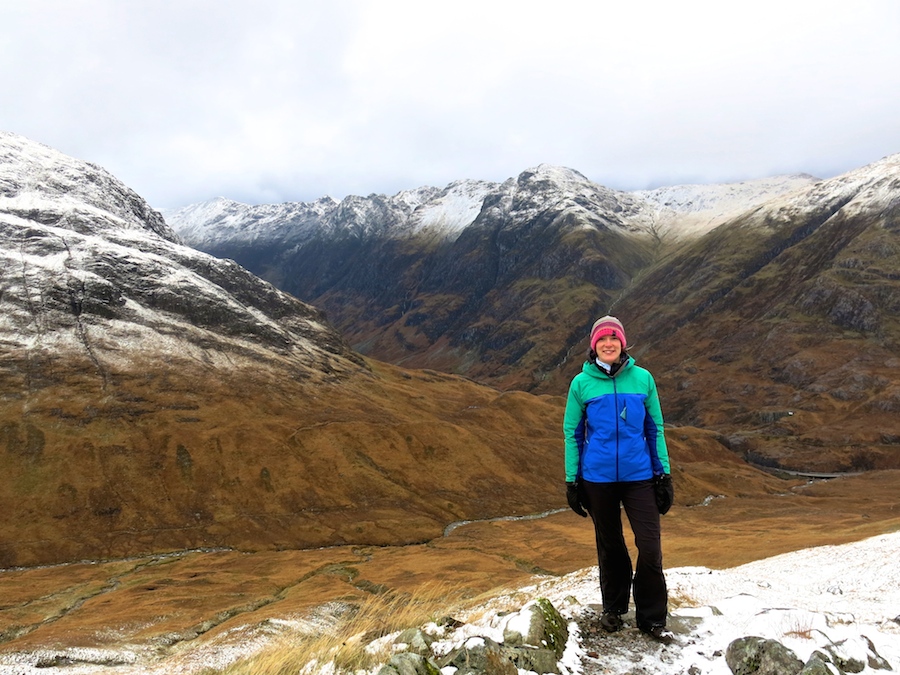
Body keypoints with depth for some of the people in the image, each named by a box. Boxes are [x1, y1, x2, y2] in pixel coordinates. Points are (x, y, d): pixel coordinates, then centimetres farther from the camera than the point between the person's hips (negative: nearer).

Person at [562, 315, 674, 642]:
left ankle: (652, 618, 16)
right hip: (598, 478, 0)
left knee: (650, 548, -4)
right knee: (610, 546, 14)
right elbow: (572, 433, 2)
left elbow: (655, 428, 5)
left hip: (639, 475, 0)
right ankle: (613, 608, 35)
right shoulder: (581, 383, -3)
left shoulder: (642, 379, -1)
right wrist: (572, 481, 1)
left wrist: (664, 474, 3)